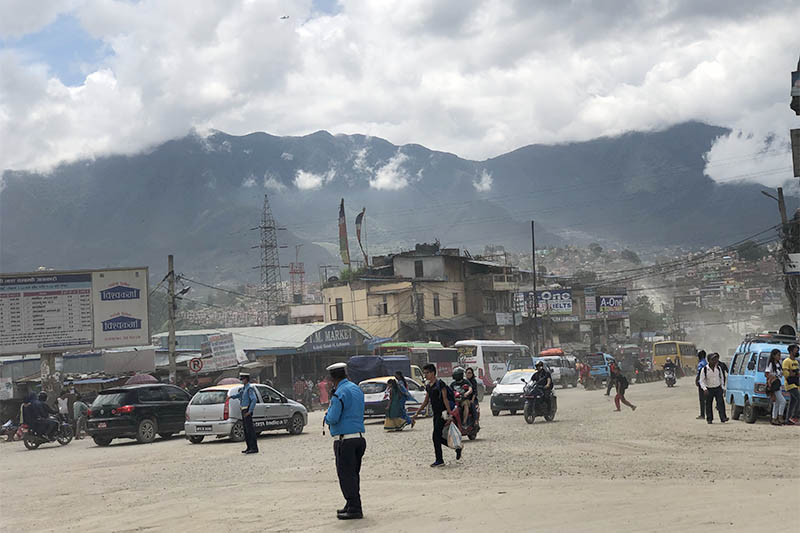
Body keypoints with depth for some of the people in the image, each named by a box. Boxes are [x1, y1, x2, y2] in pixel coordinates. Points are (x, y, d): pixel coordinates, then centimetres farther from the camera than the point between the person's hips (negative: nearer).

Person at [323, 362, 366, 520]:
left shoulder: (340, 393, -15)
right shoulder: (357, 389, 13)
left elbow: (332, 418, -20)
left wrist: (326, 415, 3)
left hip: (344, 440, -9)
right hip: (359, 437, 9)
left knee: (346, 475, -4)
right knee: (354, 474, 17)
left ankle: (354, 509, -6)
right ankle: (352, 505, 24)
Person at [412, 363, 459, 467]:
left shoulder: (440, 384, -12)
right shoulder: (428, 386, 13)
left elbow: (445, 399, -17)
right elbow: (426, 402, 21)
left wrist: (449, 412, -24)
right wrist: (417, 413, 19)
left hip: (442, 413, -8)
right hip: (435, 414, 8)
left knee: (436, 436, -11)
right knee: (439, 437, 9)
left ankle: (439, 460, -4)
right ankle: (457, 447, 26)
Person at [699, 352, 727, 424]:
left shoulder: (719, 368, 1)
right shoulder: (704, 369, -10)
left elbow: (722, 378, 14)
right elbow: (702, 381, -8)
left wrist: (723, 387, 13)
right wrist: (705, 389, -21)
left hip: (718, 388, 2)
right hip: (709, 389, -2)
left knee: (721, 403, -10)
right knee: (709, 404, 4)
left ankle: (723, 417, -12)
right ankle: (709, 419, 14)